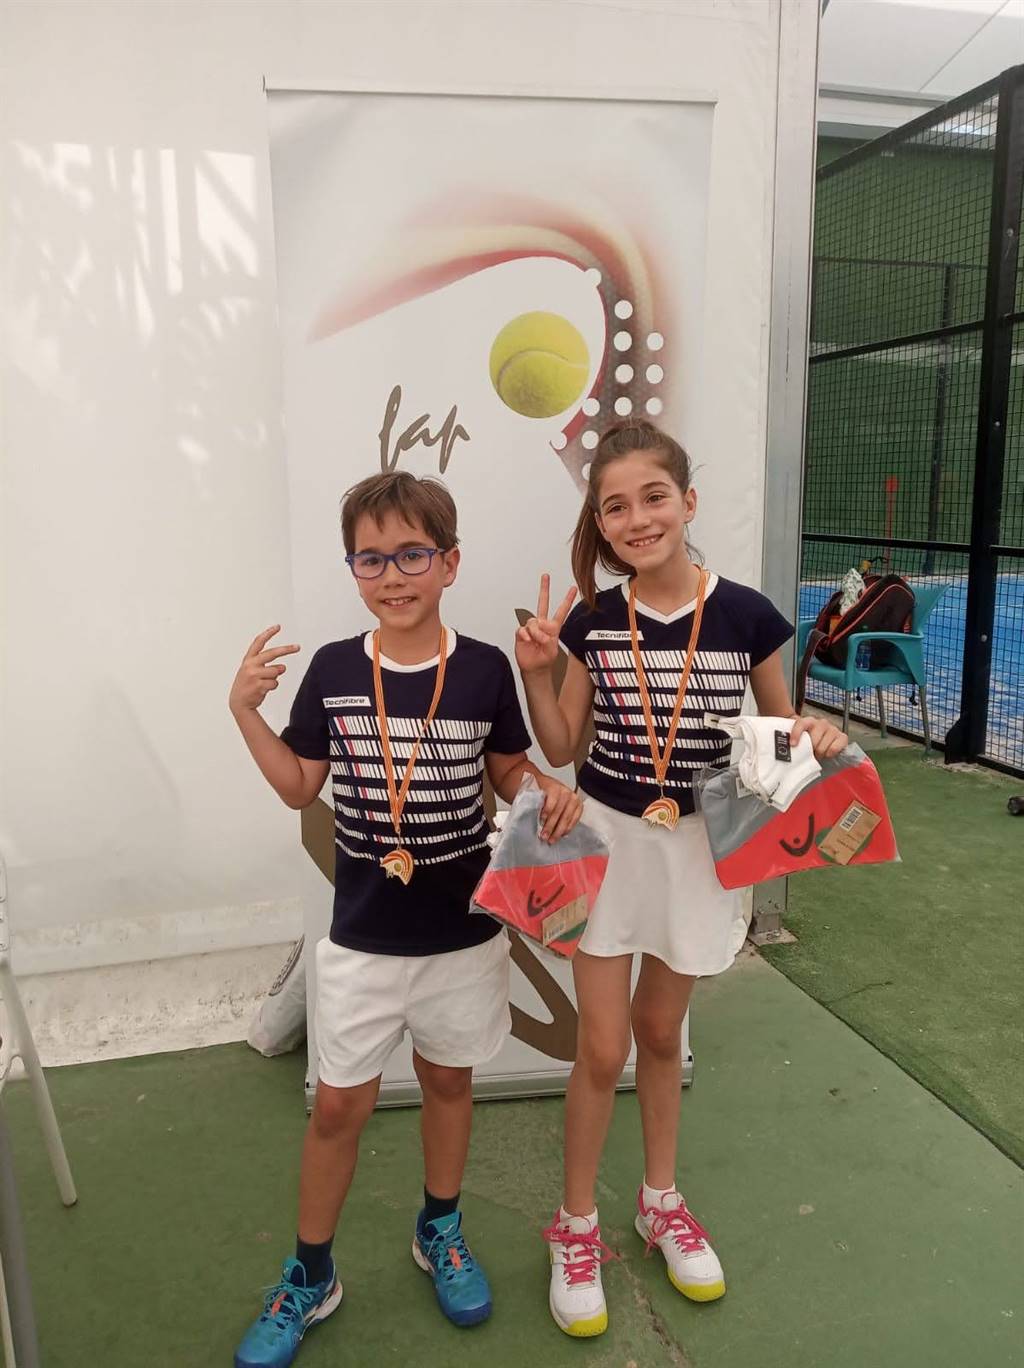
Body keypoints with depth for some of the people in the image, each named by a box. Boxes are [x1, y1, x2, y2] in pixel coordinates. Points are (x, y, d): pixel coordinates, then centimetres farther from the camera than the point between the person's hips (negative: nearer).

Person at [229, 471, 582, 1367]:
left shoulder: (484, 670, -10)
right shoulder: (332, 670, -8)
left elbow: (509, 772, 2)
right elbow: (300, 787, 1)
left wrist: (551, 792, -18)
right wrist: (245, 711, -11)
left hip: (465, 929, 0)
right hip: (363, 936, 0)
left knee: (449, 1080, 20)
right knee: (339, 1105, 10)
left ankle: (439, 1231, 46)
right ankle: (309, 1279, 34)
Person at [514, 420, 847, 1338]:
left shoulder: (745, 616, -11)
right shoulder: (591, 622, -7)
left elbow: (781, 730, 2)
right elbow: (561, 747, -1)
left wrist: (818, 738, -20)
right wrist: (535, 671, -15)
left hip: (700, 847, 0)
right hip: (606, 840, 0)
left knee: (661, 1033, 19)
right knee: (602, 1046, 5)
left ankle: (661, 1201, 44)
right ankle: (576, 1226, 30)